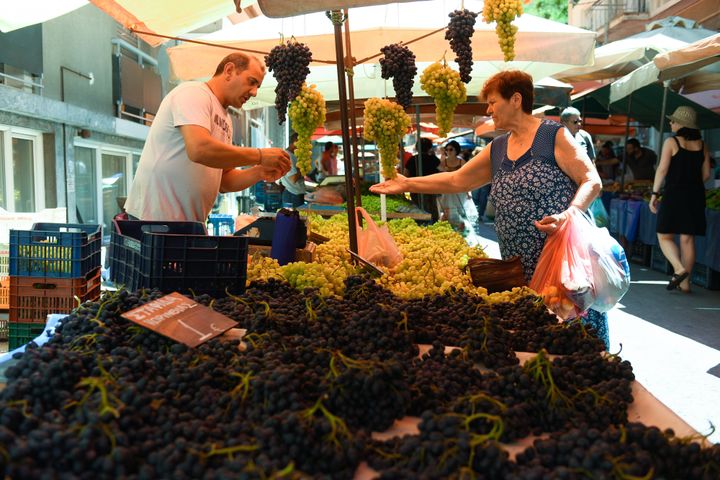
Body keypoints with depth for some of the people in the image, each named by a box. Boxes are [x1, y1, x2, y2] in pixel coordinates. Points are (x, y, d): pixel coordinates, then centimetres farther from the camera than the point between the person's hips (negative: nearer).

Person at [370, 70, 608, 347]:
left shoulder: (554, 136, -4)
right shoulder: (496, 150, 15)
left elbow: (592, 181, -8)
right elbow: (456, 181, 19)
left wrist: (568, 215, -26)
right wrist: (407, 184, 17)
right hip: (520, 272, 6)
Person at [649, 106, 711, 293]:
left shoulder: (671, 142, -5)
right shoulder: (702, 145, 9)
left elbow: (662, 169, -10)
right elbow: (706, 174, 9)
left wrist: (654, 194, -7)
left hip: (674, 194, -5)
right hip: (696, 196, 5)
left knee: (665, 236, 4)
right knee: (687, 239, 8)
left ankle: (679, 269, -16)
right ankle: (685, 282, 11)